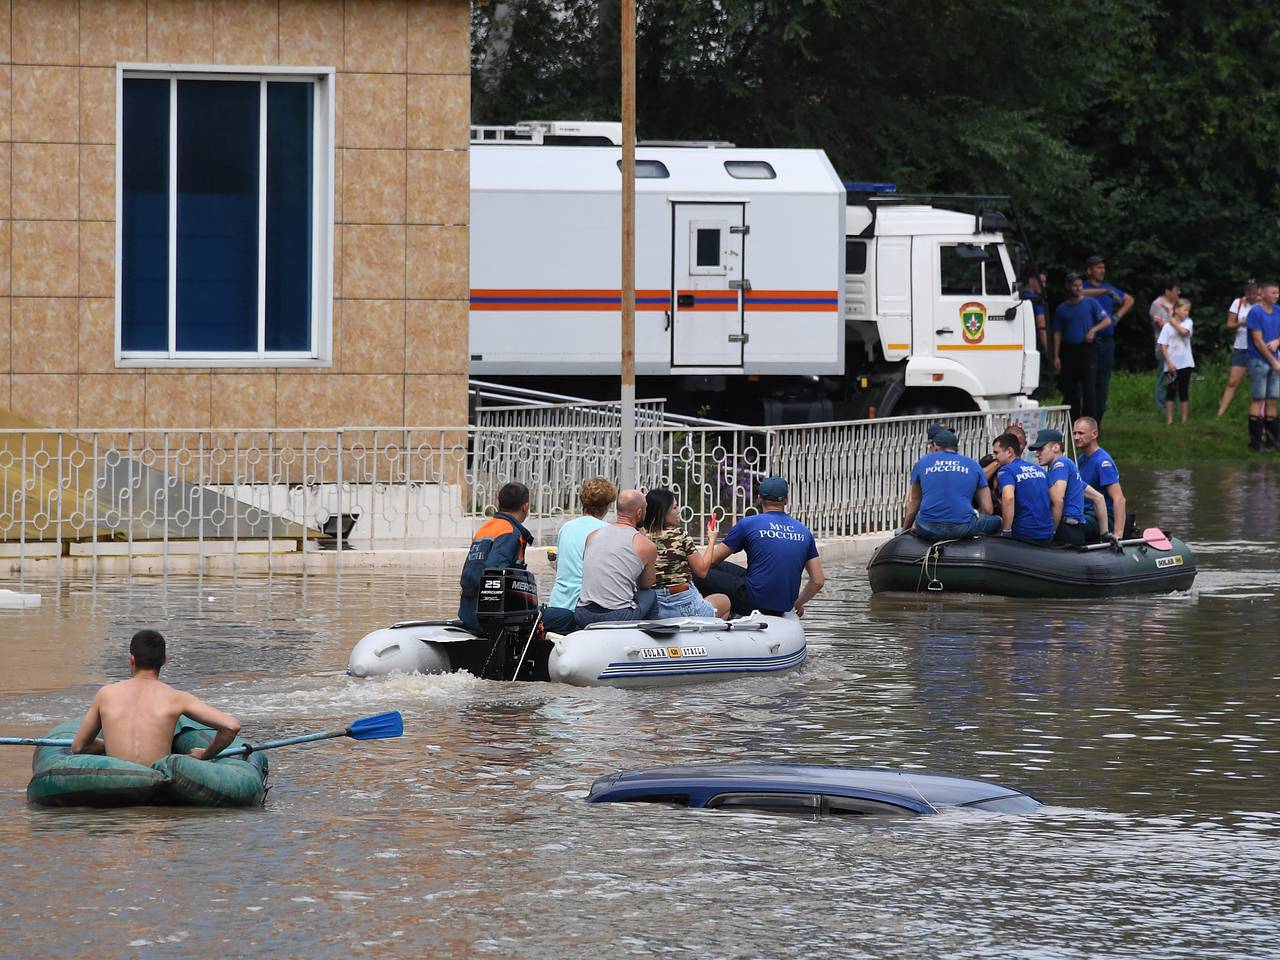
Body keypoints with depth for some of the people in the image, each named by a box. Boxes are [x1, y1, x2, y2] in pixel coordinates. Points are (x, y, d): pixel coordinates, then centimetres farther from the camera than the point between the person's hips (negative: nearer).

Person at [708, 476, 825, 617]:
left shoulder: (748, 524, -4)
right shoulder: (804, 532, 8)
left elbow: (712, 560, 3)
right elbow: (818, 581, 8)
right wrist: (798, 604, 25)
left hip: (753, 603, -5)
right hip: (783, 608, 5)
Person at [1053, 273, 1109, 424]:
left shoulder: (1091, 303, 5)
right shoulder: (1062, 309, 12)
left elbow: (1106, 320, 3)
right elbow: (1057, 333, 11)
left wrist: (1093, 330, -15)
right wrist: (1056, 356, 4)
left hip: (1087, 348, -3)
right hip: (1068, 350, 3)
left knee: (1089, 387, -9)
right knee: (1069, 390, 3)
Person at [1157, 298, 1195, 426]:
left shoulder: (1188, 322, 3)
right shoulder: (1167, 326, -3)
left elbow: (1184, 332, -18)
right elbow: (1162, 345, -5)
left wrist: (1174, 323, -6)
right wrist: (1169, 363, -11)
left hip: (1185, 363, 2)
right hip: (1172, 364, -2)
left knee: (1184, 391, 5)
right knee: (1170, 391, 1)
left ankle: (1184, 419, 9)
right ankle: (1169, 419, 4)